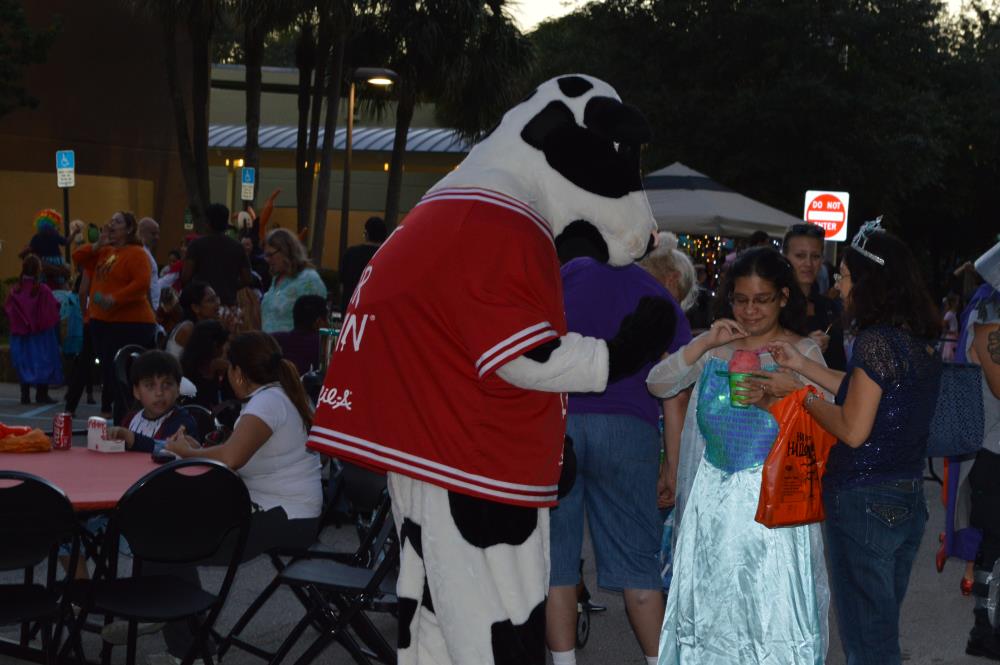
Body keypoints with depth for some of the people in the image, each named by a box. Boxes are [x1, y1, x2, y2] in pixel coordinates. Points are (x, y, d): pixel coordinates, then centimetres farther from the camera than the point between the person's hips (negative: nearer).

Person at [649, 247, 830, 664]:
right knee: (711, 597, 8)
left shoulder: (803, 352, 2)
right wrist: (704, 344, -10)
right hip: (714, 493, 3)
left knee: (773, 605, -7)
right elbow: (657, 385, 0)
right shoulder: (715, 347, 10)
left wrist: (772, 402, -20)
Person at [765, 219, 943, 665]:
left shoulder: (876, 340, -19)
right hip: (908, 501, 8)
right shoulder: (922, 340, 7)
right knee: (884, 629, 18)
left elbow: (853, 429, -19)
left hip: (864, 503, -8)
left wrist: (801, 397, -5)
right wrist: (802, 365, 16)